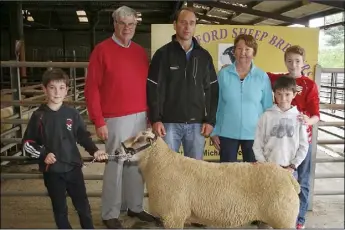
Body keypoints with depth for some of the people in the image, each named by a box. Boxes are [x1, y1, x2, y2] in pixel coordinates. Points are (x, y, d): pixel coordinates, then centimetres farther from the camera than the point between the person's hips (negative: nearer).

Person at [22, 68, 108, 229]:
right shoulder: (38, 116, -4)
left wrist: (94, 151, -12)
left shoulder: (73, 114, -2)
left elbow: (84, 137, 4)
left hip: (73, 167, 1)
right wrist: (43, 154, -14)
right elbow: (27, 143, 0)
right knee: (60, 208, 13)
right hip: (52, 170, -1)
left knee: (83, 205, 10)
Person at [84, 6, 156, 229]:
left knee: (137, 164, 10)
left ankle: (135, 206, 24)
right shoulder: (102, 50, -4)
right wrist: (98, 121, -11)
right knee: (115, 165, 1)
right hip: (117, 119, -5)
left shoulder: (141, 52, 12)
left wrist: (151, 115, 11)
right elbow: (92, 88, -7)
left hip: (141, 117, 5)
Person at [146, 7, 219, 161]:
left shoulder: (204, 56, 9)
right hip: (169, 123, -2)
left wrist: (210, 120, 3)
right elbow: (153, 89, -1)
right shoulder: (163, 54, 1)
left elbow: (212, 91, 10)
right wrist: (155, 119, -9)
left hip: (197, 124, 3)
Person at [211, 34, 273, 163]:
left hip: (254, 134, 1)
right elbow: (216, 104, 2)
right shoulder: (223, 74, -3)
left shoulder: (262, 77, -2)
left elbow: (268, 108, 3)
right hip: (227, 133, 0)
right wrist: (214, 131, 1)